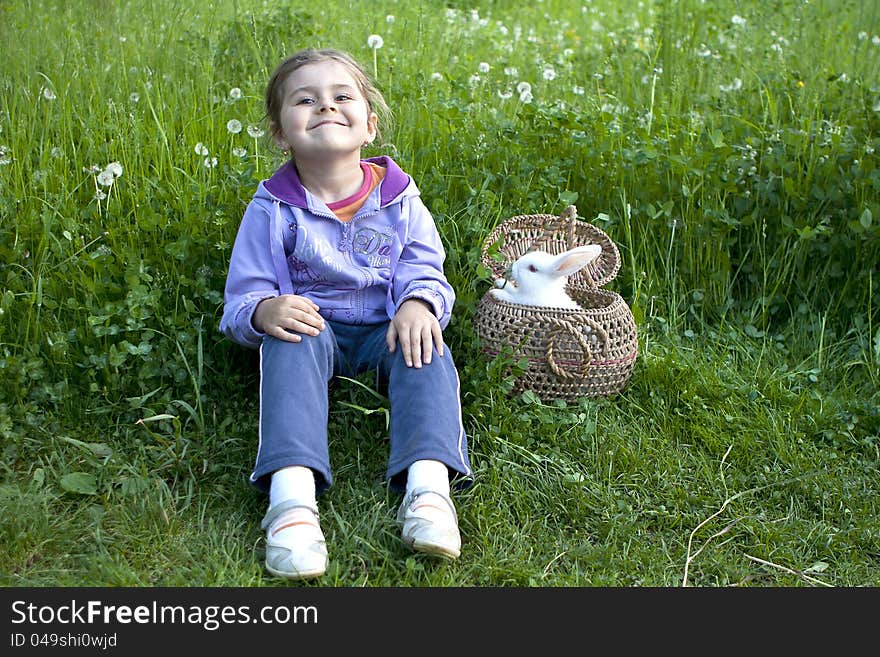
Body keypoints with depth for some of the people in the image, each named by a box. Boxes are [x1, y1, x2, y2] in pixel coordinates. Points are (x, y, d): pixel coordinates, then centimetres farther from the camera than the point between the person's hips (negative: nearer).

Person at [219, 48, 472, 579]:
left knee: (425, 346, -31)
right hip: (313, 328, -1)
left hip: (386, 331, 1)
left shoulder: (398, 197, 3)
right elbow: (240, 301, -3)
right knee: (292, 341, -35)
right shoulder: (273, 210, -3)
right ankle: (292, 493, -52)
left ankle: (428, 485, -49)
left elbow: (425, 271, 1)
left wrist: (418, 304, -25)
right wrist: (265, 311, -30)